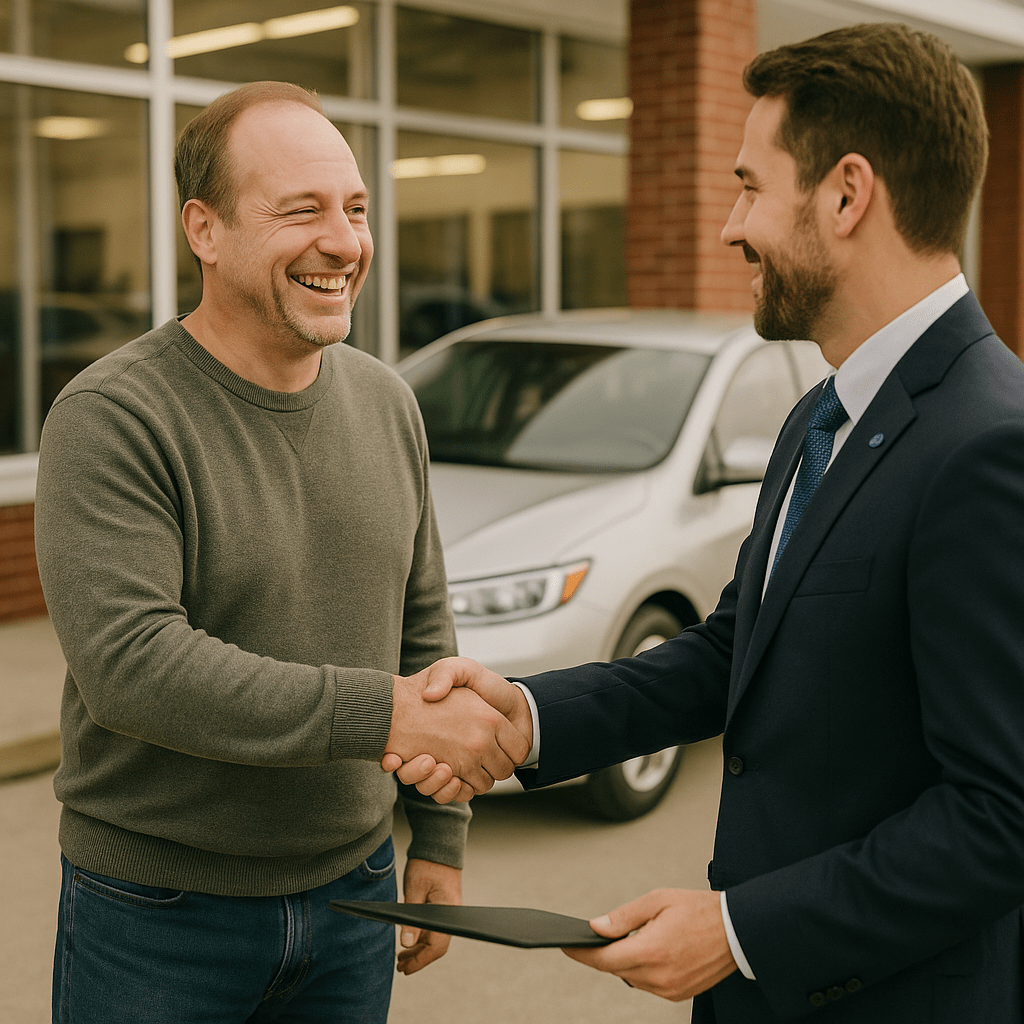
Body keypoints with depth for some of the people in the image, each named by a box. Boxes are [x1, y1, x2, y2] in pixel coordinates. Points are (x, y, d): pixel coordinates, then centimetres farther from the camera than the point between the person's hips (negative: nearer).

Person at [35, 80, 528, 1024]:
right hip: (159, 915, -5)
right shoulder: (109, 417, -16)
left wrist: (440, 839, 10)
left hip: (352, 886, 5)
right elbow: (128, 662, -27)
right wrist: (384, 712, -29)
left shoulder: (386, 403, 4)